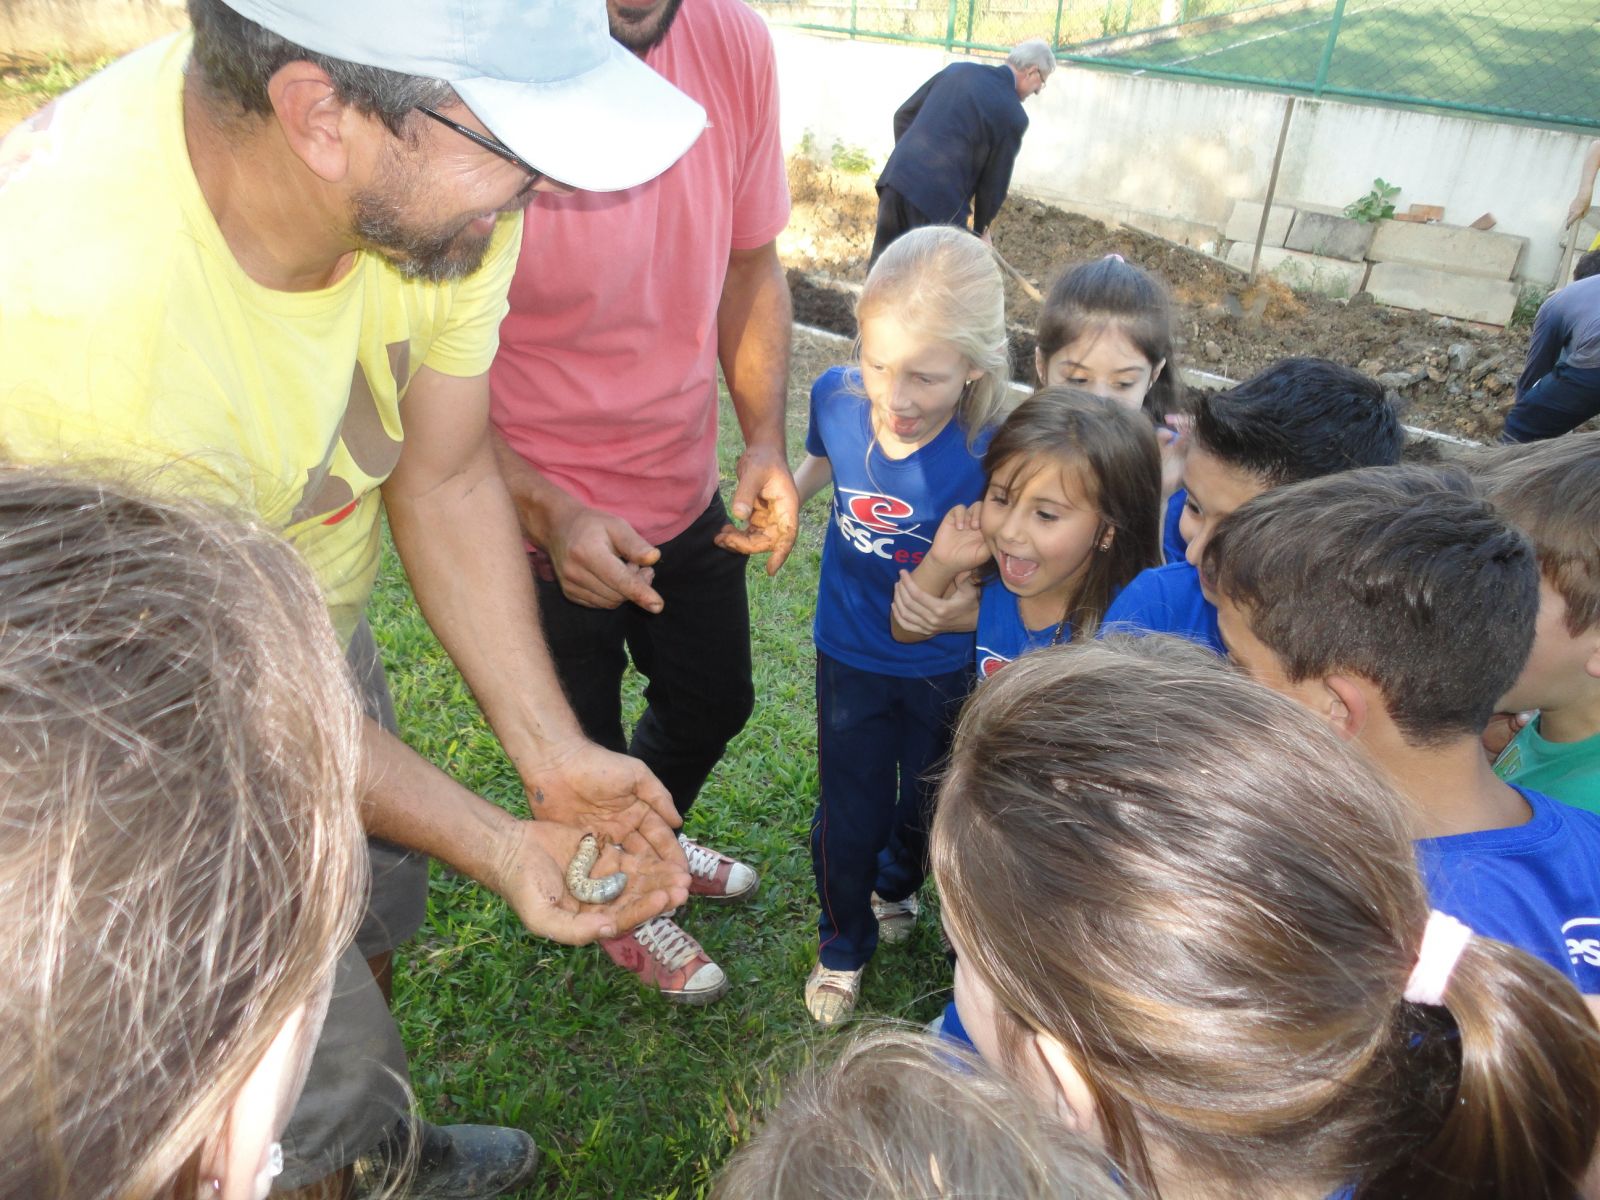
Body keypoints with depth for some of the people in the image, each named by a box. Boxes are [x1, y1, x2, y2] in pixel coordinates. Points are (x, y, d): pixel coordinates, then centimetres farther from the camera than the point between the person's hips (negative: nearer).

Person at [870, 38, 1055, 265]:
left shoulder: (957, 69, 12)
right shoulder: (1013, 115, -5)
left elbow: (903, 115, 17)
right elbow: (995, 181, 1)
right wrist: (981, 229, 15)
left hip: (897, 179, 6)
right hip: (939, 200, -6)